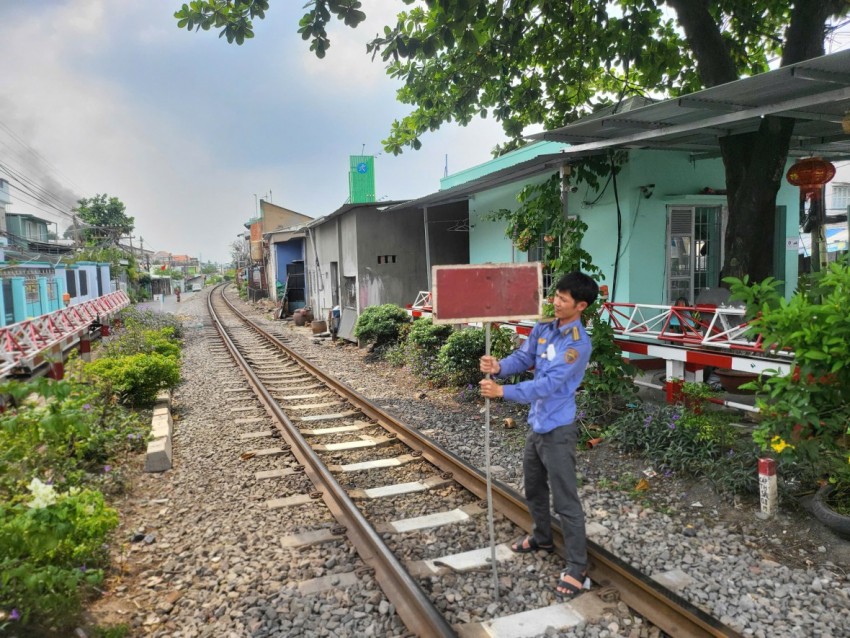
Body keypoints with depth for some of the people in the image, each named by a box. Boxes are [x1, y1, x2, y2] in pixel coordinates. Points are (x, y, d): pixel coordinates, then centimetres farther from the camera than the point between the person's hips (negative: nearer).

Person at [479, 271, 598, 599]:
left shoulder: (578, 344, -22)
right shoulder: (543, 329, 3)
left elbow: (548, 384, -28)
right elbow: (522, 358, 1)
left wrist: (502, 391, -31)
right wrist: (499, 366, -22)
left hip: (558, 429, -8)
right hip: (536, 423, 9)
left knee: (565, 501, -1)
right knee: (534, 488, 24)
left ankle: (577, 568, 11)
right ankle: (542, 537, 46)